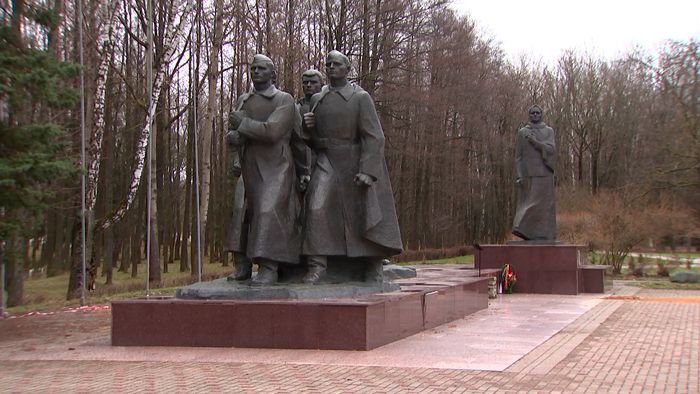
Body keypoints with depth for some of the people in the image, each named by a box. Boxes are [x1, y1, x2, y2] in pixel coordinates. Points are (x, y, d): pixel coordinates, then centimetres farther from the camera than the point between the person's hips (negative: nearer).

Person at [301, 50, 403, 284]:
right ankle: (317, 264, -14)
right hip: (326, 162, 3)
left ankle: (374, 268, 17)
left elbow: (373, 137, -9)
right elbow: (311, 137, 23)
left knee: (366, 212, 2)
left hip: (355, 165, -3)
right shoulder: (316, 100, 13)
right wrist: (307, 125, -2)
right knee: (317, 206, -16)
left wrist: (367, 170, -20)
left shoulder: (360, 98, -2)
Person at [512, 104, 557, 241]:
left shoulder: (549, 131, 11)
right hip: (527, 174, 1)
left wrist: (536, 142, -15)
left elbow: (552, 149, -4)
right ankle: (529, 236, -3)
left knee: (543, 205, -5)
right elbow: (518, 156, 6)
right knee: (527, 204, -3)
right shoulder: (522, 132, 12)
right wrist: (518, 175, -4)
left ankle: (543, 235, -4)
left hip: (544, 174, 0)